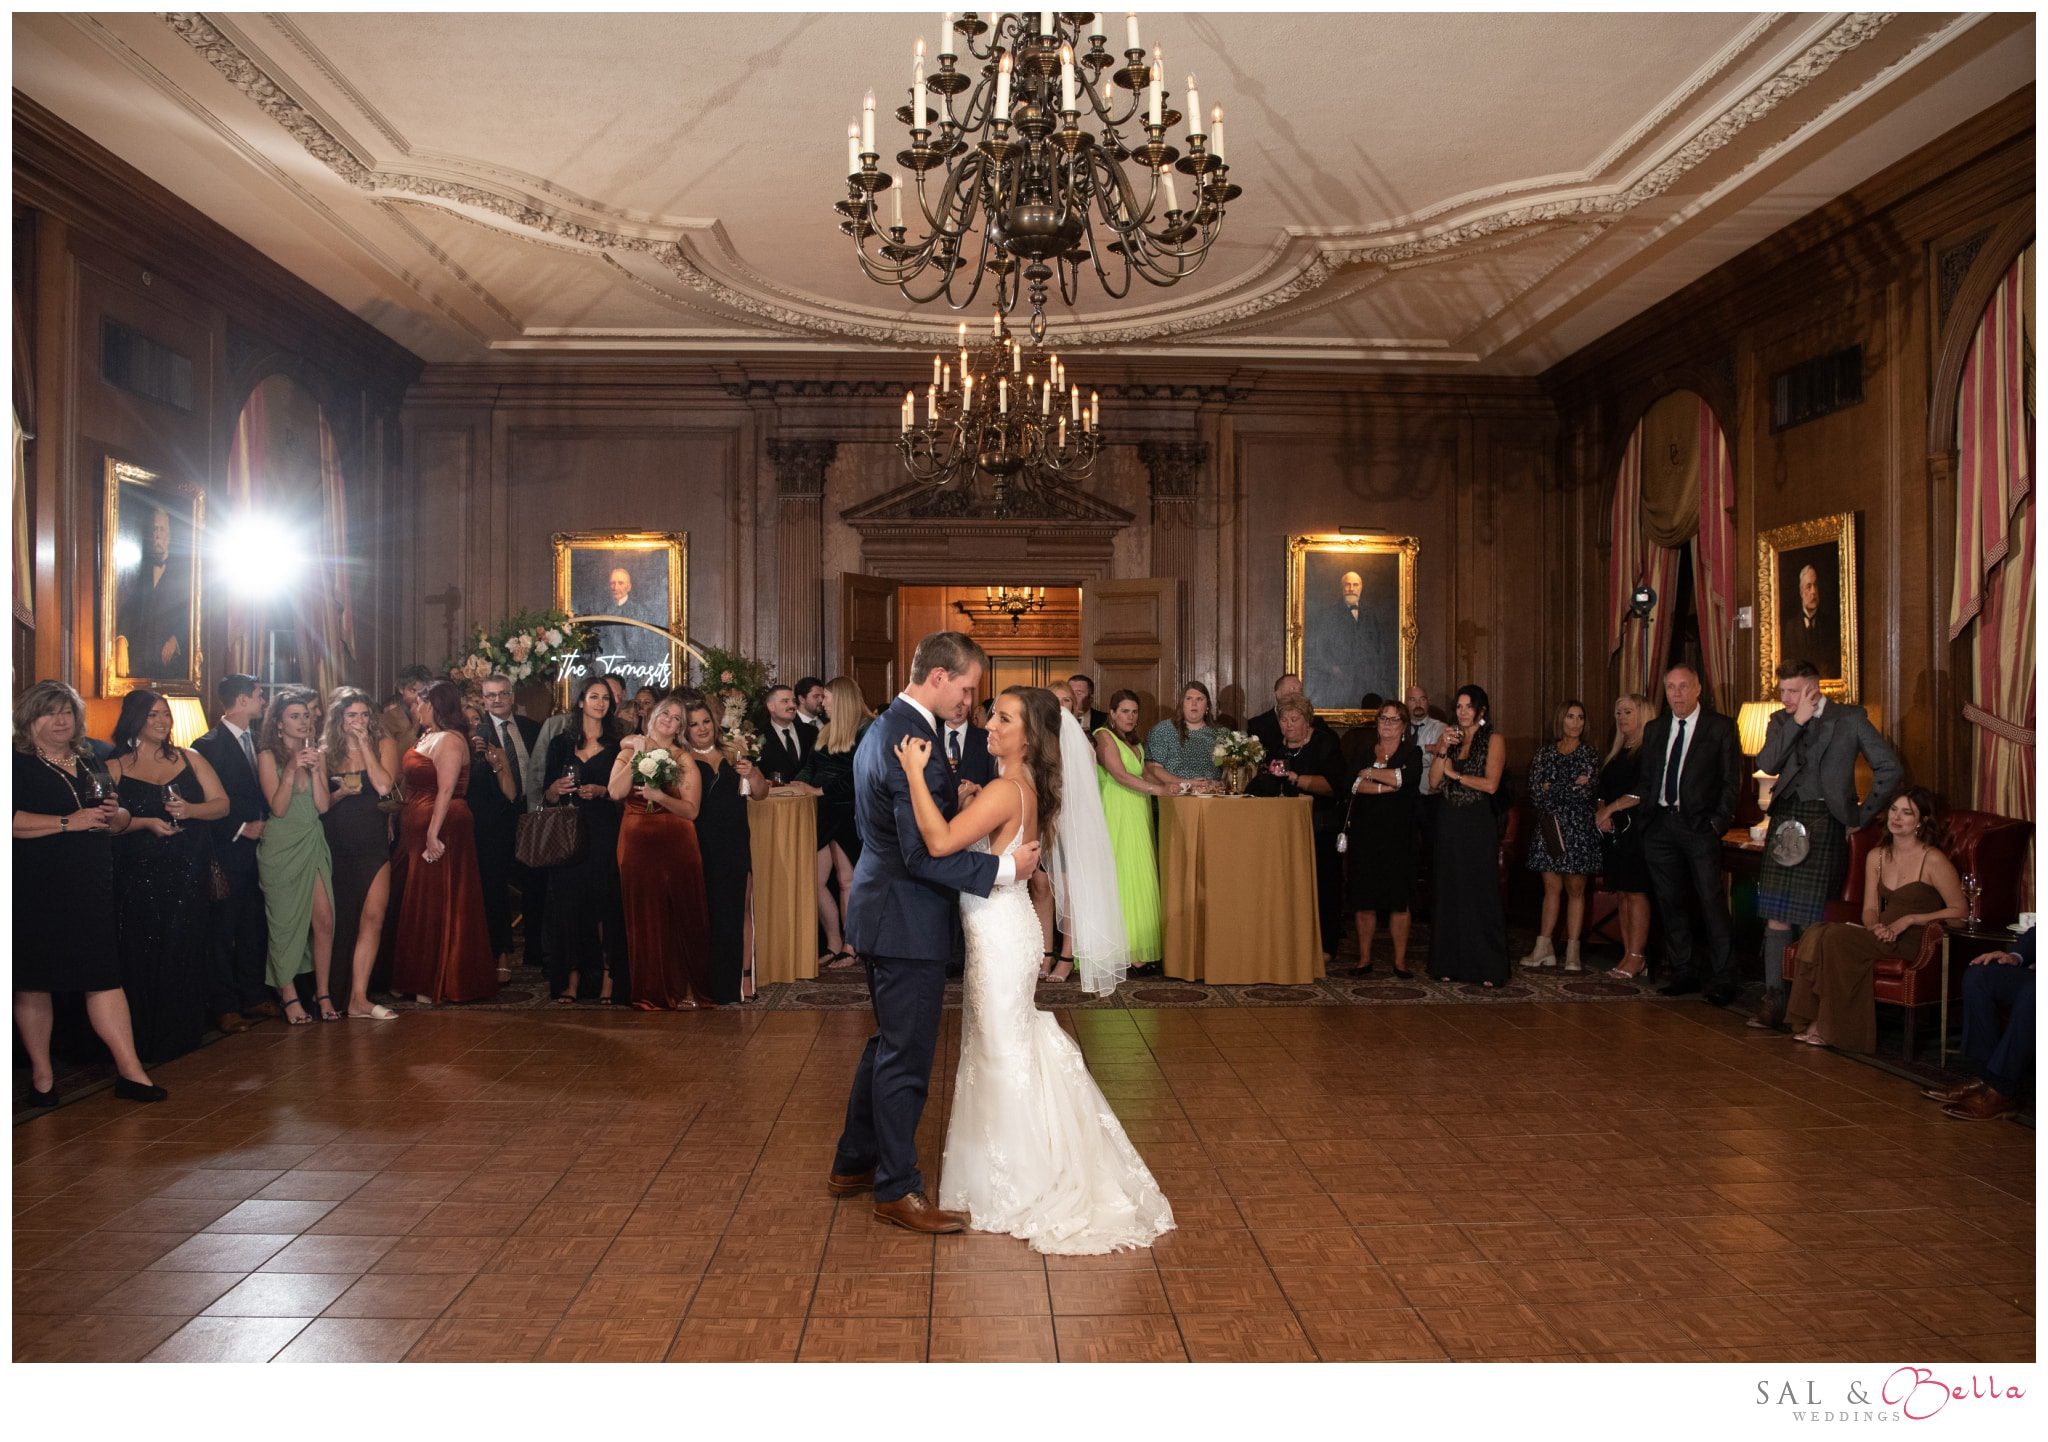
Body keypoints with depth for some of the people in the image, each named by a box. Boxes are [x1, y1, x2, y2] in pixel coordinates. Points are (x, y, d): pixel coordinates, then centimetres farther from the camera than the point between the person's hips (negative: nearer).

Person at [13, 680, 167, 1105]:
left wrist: (113, 813, -2)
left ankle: (130, 1070, 0)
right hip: (33, 894, -4)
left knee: (104, 975, 1)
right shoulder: (17, 764, -4)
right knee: (33, 982, 4)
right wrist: (69, 822, -20)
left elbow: (120, 822, 21)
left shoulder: (89, 764, 15)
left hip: (91, 890, 5)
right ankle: (41, 1075, 16)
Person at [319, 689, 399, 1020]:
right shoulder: (325, 752, 6)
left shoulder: (383, 744, 3)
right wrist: (341, 793, -13)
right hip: (336, 846, 1)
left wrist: (364, 744, -10)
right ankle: (335, 991, 22)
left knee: (373, 916, -10)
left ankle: (358, 997, -9)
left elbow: (384, 786, -13)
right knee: (340, 919, 8)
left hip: (373, 844, -1)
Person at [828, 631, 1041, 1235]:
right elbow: (925, 855, -27)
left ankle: (853, 1163, 33)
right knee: (907, 1056, 1)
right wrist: (1005, 868, -22)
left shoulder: (881, 728, 10)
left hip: (881, 908, 11)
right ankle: (897, 1189, 13)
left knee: (887, 1044, 22)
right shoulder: (914, 744, -23)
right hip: (908, 919, -11)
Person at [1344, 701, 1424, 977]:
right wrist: (1385, 787, -15)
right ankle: (1364, 958, 10)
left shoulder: (1411, 753, 5)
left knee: (1398, 899, -1)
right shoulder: (1364, 751, 12)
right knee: (1363, 898, 2)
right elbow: (1353, 784, -4)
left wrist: (1370, 773, -7)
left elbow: (1408, 777, -16)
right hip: (1365, 832, 2)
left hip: (1398, 833, -2)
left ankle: (1400, 961, 6)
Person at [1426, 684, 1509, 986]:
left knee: (1481, 894, -2)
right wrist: (1443, 750, -8)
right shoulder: (1448, 738, 13)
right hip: (1450, 823, 5)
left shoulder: (1493, 741, -2)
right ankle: (1452, 964, 13)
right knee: (1450, 894, 7)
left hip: (1479, 825, -5)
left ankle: (1486, 968, 2)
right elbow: (1434, 781, 3)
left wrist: (1455, 774, -5)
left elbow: (1490, 784, -13)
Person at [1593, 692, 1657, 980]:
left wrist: (1610, 809, -12)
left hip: (1636, 830, -8)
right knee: (1622, 894, 6)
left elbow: (1643, 791, -14)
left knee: (1636, 893, -8)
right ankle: (1629, 956, 9)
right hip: (1614, 832, 8)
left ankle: (1635, 959, -6)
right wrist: (1601, 811, -1)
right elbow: (1604, 789, 18)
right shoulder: (1616, 752, 19)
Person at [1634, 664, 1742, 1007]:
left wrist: (1719, 821, -10)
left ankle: (1723, 979, -1)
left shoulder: (1720, 727, 1)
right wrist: (1643, 811, 4)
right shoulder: (1654, 730, 15)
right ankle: (1684, 974, 17)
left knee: (1711, 902, -7)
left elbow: (1730, 780, -1)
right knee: (1669, 902, 8)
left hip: (1699, 826, -5)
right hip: (1660, 825, 5)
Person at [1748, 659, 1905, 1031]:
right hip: (1786, 819, 4)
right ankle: (1774, 999, 6)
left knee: (1814, 916, -5)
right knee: (1777, 914, 1)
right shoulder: (1781, 720, 12)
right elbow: (1767, 764, -5)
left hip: (1825, 822, -4)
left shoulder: (1849, 718, 0)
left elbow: (1891, 769, -1)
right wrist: (1797, 722, -10)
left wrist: (1861, 816, -1)